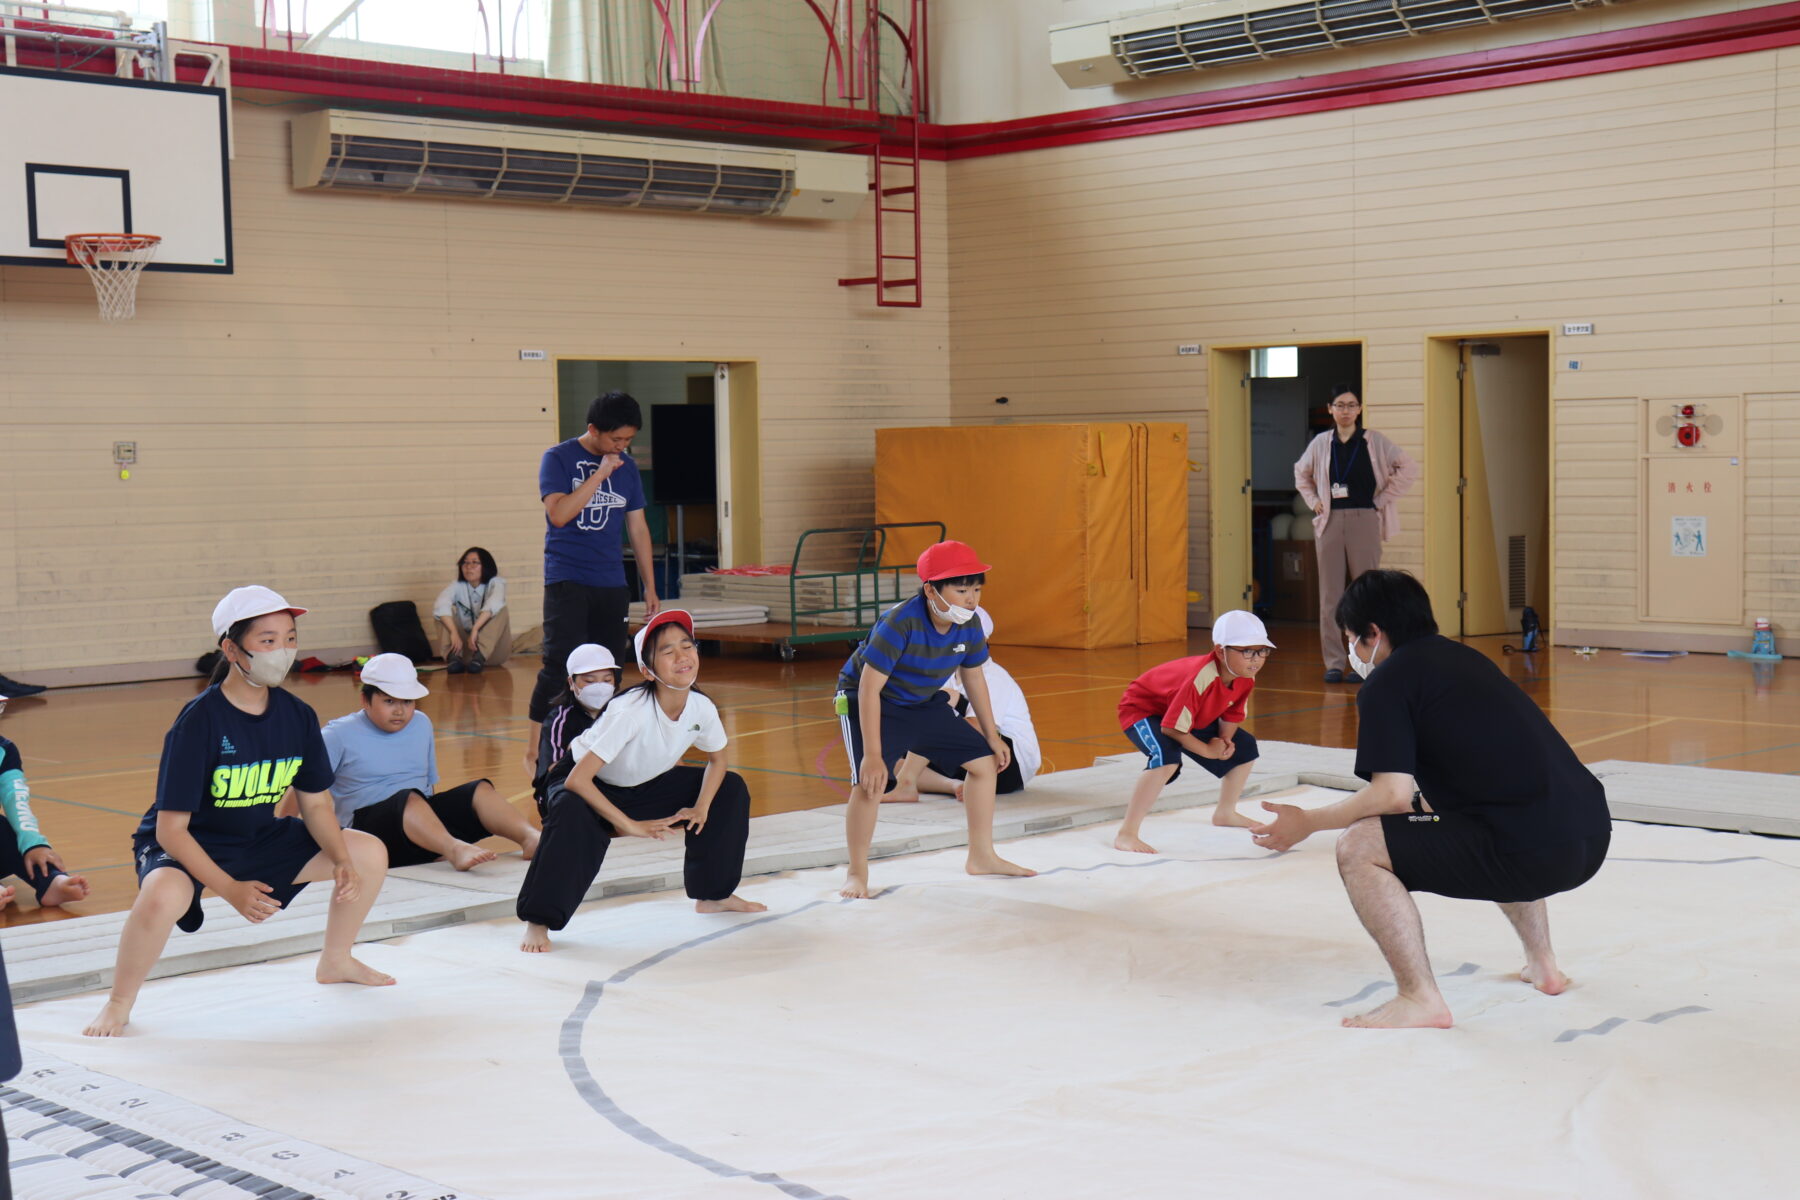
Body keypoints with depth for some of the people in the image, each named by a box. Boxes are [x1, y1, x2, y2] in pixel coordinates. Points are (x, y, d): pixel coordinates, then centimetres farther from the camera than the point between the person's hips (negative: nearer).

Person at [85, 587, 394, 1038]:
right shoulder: (199, 722, -25)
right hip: (185, 846, -6)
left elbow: (316, 804, 4)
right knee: (163, 895, -40)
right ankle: (118, 1003, -12)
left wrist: (342, 861, -14)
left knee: (369, 853, 0)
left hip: (259, 840, 6)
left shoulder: (297, 716, -7)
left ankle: (336, 961, 26)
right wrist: (230, 889, -32)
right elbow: (170, 829, -25)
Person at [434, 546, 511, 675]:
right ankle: (455, 657, -41)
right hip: (464, 645, 2)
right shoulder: (457, 586, -1)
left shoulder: (496, 583, -5)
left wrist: (475, 629, -44)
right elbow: (440, 606, -23)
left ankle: (479, 656, -43)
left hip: (492, 650, -2)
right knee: (448, 614, -16)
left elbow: (493, 604, -29)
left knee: (501, 609, -23)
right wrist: (454, 633, -41)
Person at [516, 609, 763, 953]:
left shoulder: (702, 708, -18)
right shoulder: (630, 712, -37)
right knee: (573, 814, -39)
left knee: (731, 789, 0)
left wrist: (702, 806, -14)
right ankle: (537, 922, -24)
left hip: (649, 785, 7)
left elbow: (717, 759, 4)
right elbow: (577, 780, -38)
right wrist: (630, 825, -35)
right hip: (594, 788, -7)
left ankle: (714, 894, 17)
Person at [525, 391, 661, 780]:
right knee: (561, 665, -12)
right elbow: (558, 514, -18)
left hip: (611, 584, 5)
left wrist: (650, 587, 13)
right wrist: (600, 474, -17)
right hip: (567, 580, -5)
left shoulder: (626, 467, 10)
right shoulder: (558, 459, -3)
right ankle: (534, 751, -4)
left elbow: (638, 528, 15)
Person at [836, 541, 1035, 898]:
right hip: (868, 702, -7)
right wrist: (873, 755, -35)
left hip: (923, 704, 7)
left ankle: (982, 856, 23)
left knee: (985, 761, 6)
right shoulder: (900, 624, -35)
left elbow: (973, 678, 4)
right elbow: (869, 688, -33)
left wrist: (992, 736, 10)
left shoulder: (969, 625, -15)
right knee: (870, 783, -27)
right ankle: (857, 873, -6)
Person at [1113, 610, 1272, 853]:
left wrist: (1225, 740, -17)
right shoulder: (1201, 679, -40)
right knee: (1167, 755, -38)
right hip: (1142, 708, -9)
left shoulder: (1246, 679, -15)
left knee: (1245, 748, 11)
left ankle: (1226, 813, 36)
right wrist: (1208, 751, -26)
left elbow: (1233, 714, 3)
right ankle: (1126, 835, -36)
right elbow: (1171, 728, -38)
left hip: (1194, 716, 9)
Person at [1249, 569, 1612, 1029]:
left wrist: (1307, 822, 2)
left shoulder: (1387, 682, -2)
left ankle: (1420, 999, -5)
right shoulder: (1462, 657, 23)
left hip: (1533, 851, -9)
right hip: (1591, 837, 9)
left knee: (1358, 848, -5)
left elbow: (1393, 796, -10)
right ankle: (1542, 965, 39)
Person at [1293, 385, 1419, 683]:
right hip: (1330, 522, 3)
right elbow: (1301, 473, 25)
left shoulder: (1374, 442, 0)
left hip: (1364, 522, -3)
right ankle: (1333, 663, 6)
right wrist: (1313, 501, 12)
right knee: (1330, 595, 1)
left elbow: (1409, 469, -1)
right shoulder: (1321, 443, 8)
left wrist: (1382, 500, -3)